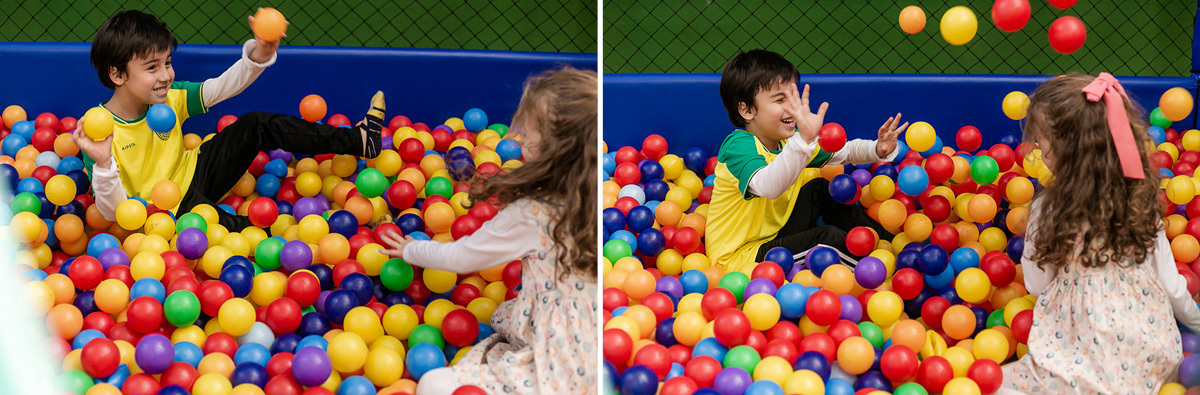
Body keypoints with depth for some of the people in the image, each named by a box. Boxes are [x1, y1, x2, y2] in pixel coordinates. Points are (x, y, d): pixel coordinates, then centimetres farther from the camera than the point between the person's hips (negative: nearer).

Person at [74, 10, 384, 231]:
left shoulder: (169, 97, -9)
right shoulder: (100, 131, -24)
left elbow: (221, 88, -6)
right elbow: (113, 213, -26)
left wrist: (258, 56, -25)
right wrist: (102, 165, -45)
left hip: (195, 173, 7)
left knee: (257, 126, -6)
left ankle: (359, 140, -4)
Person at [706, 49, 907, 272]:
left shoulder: (787, 141, 2)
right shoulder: (738, 147, -27)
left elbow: (844, 152, 12)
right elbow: (768, 187, -49)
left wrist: (879, 150, -10)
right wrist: (804, 140, -62)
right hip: (741, 258, -10)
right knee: (829, 237, -22)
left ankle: (884, 239, 27)